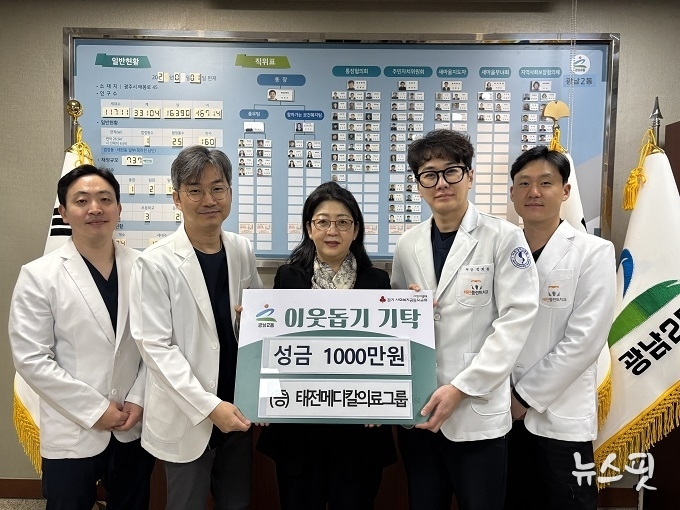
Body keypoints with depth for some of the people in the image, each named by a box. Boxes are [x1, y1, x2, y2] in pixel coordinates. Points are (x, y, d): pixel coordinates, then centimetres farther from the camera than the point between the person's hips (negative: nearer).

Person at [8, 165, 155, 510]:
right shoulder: (39, 275, -8)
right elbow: (31, 359, -10)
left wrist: (138, 399, -7)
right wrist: (95, 409, -12)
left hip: (135, 427, 2)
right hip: (73, 434, -2)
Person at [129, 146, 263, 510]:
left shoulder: (242, 251, 0)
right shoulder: (155, 263, -15)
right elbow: (155, 346, -16)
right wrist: (208, 405, -19)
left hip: (236, 406, 5)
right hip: (187, 416, -4)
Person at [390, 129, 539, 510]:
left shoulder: (505, 238, -7)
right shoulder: (407, 245, 6)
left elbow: (516, 319, -12)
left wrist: (461, 387, -16)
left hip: (477, 410, -4)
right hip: (417, 406, 4)